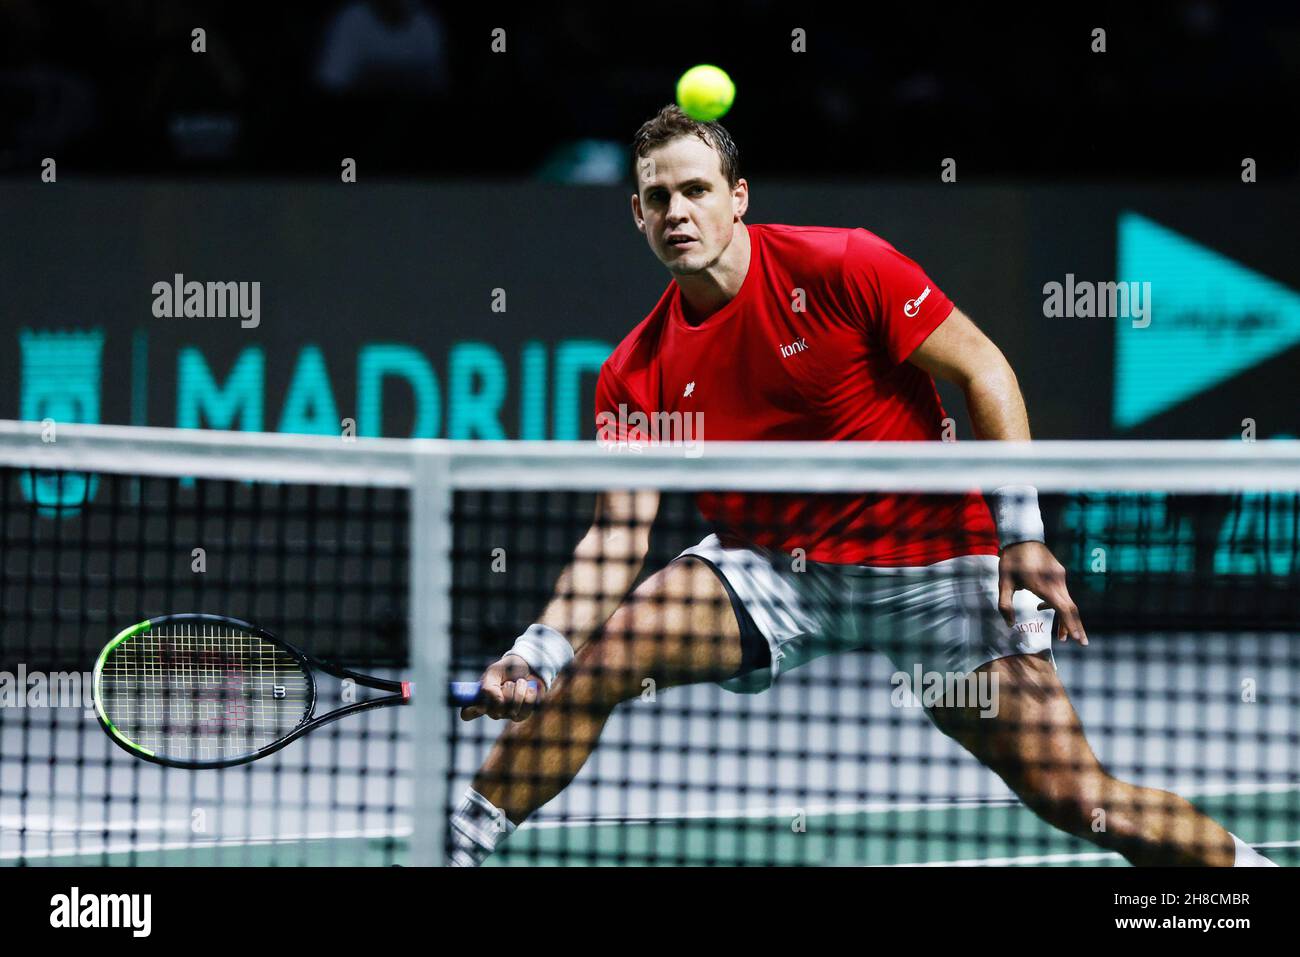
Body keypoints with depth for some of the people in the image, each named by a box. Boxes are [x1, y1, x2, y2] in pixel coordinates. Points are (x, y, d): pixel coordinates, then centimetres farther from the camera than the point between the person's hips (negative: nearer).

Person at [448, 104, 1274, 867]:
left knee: (1082, 799, -11)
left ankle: (1243, 862, 11)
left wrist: (1022, 534, -16)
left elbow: (982, 369, -10)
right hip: (770, 568, 3)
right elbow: (619, 534, -6)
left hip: (930, 562, -3)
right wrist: (538, 652, -23)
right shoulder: (639, 375, -4)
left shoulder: (841, 267, -15)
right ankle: (461, 845, -6)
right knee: (597, 656, -20)